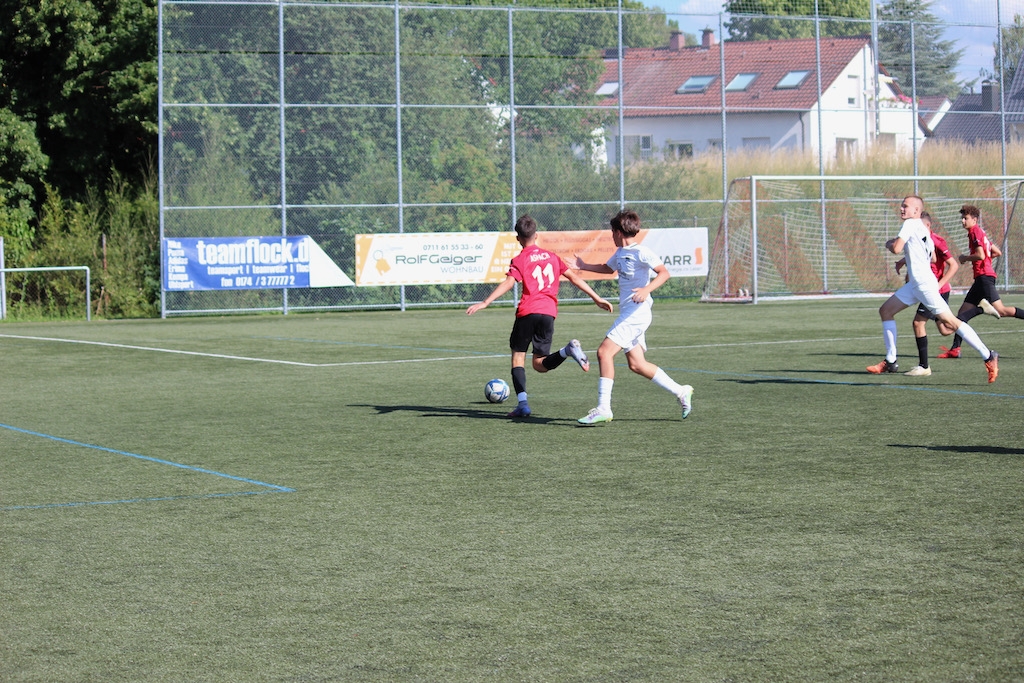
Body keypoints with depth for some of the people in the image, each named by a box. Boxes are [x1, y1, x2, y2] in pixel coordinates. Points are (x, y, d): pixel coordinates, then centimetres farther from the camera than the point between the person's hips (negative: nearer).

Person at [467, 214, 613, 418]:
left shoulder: (519, 260, 2)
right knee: (540, 364, 9)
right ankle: (568, 350, -20)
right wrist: (597, 298, 20)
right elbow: (574, 278, 16)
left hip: (527, 312, -4)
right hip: (549, 313, 4)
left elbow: (508, 283, -14)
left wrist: (485, 302, -20)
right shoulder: (552, 256, 16)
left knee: (518, 356, 10)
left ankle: (522, 403, -5)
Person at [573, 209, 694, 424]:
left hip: (636, 313, -10)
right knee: (636, 364, 9)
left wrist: (647, 289, -34)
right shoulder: (620, 253, 16)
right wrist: (583, 266, 36)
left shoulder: (641, 253, -12)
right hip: (628, 314, 10)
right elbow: (608, 268, 37)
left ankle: (603, 408, -17)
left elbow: (664, 272, -20)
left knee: (604, 351, -16)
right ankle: (681, 392, 18)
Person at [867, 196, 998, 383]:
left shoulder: (910, 224, -9)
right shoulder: (923, 229, 18)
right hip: (915, 283, 11)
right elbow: (932, 257, 26)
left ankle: (989, 356, -13)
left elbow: (896, 248, -19)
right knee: (885, 310, 11)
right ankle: (890, 362, 12)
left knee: (950, 322, -13)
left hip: (924, 284, -11)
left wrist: (889, 243, 3)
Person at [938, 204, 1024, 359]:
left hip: (984, 276, -10)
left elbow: (980, 255, -18)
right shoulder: (979, 233, 22)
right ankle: (955, 349, 2)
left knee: (1001, 310, -20)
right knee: (963, 312, 5)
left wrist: (965, 258, -4)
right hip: (981, 278, 10)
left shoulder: (975, 232, -7)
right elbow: (998, 252, 27)